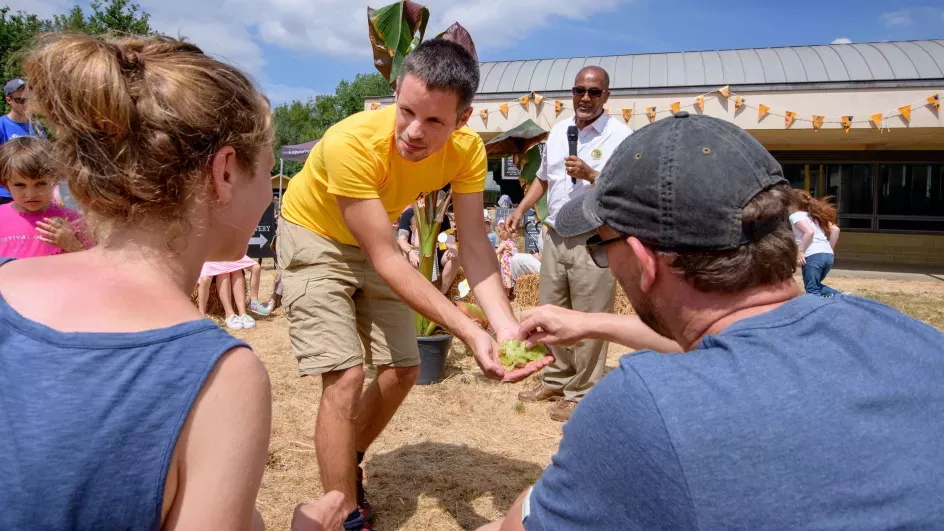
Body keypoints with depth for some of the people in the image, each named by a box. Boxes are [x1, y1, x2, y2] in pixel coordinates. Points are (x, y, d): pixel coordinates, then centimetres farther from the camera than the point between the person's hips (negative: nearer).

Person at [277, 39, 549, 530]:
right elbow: (387, 259, -35)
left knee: (402, 370, 5)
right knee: (345, 377, -16)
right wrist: (469, 333, -41)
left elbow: (474, 246, -22)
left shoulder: (466, 150, -22)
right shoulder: (352, 142, -37)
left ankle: (347, 468, 30)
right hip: (314, 236, -5)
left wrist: (505, 325, -39)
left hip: (370, 243, 5)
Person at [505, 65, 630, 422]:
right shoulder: (558, 132, 13)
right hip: (555, 236, 7)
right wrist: (520, 210, 15)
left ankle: (581, 393, 12)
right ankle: (556, 381, 29)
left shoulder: (620, 136, -7)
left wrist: (590, 175, -21)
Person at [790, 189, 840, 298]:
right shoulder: (814, 215, 26)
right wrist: (830, 248, 20)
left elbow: (809, 232, -15)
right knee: (816, 286, 25)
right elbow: (835, 229, 15)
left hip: (813, 255, -8)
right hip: (828, 255, 8)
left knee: (812, 290, 1)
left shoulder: (795, 215, 4)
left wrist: (800, 251, -12)